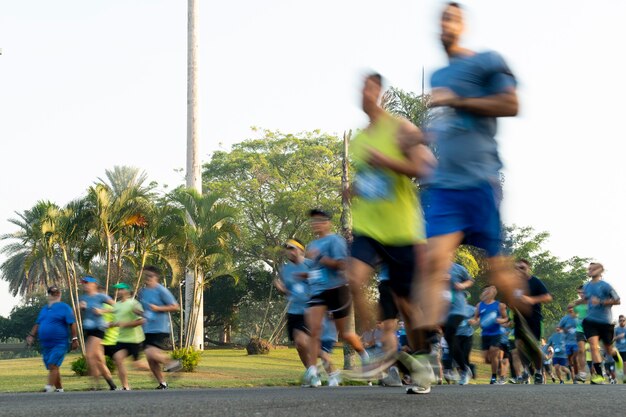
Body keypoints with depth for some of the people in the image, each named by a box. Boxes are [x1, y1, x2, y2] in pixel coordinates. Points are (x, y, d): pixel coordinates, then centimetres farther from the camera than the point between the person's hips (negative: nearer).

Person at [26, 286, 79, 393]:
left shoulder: (64, 307, -4)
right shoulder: (44, 309, 17)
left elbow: (72, 324, -8)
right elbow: (38, 324, 22)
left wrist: (74, 339, -13)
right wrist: (31, 335, 10)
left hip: (59, 344, -7)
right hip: (45, 344, 7)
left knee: (53, 366, -17)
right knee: (53, 368, 11)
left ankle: (49, 389, -21)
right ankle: (59, 389, 21)